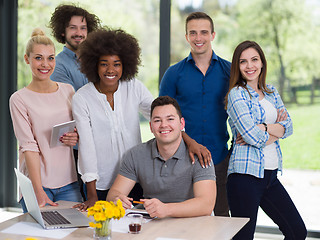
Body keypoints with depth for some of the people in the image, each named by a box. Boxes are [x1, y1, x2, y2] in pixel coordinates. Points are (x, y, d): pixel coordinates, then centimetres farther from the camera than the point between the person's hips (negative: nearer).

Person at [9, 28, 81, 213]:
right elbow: (28, 146, -12)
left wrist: (77, 138, -6)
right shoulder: (19, 99, -4)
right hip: (36, 182, -3)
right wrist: (39, 191, -20)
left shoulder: (67, 90, 8)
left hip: (69, 183, 4)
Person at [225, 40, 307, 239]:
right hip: (246, 174, -7)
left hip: (271, 174, 7)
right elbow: (252, 136, -17)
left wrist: (263, 128, -11)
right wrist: (277, 128, 0)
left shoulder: (271, 92, 15)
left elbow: (288, 126, 5)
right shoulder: (237, 94, -7)